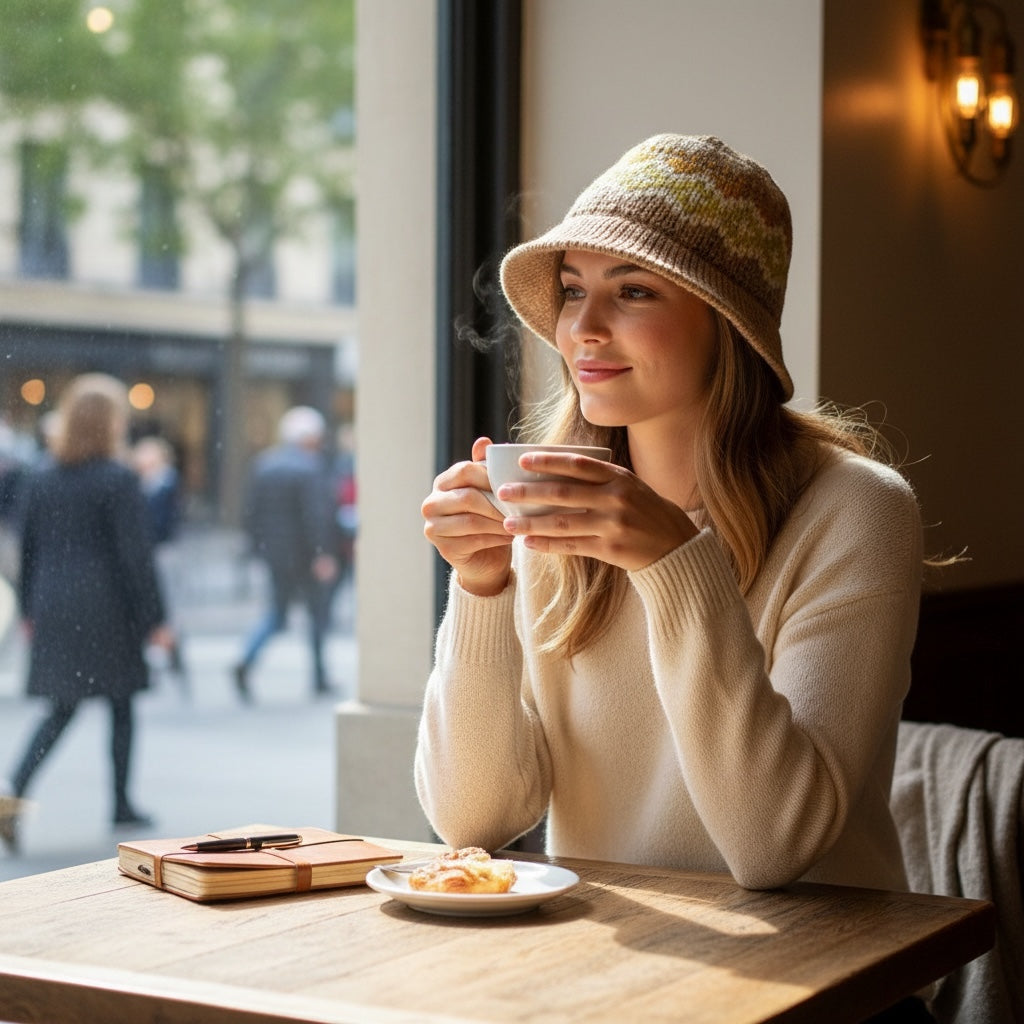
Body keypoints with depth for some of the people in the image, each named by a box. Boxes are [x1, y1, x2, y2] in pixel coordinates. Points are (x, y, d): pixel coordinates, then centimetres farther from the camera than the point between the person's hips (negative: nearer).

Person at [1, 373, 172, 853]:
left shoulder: (42, 478, 6)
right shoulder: (119, 479, -11)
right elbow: (136, 554, -12)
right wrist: (154, 619, -7)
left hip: (53, 611, 5)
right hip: (105, 607, -5)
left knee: (61, 709, 11)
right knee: (121, 705, 11)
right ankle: (121, 803, 19)